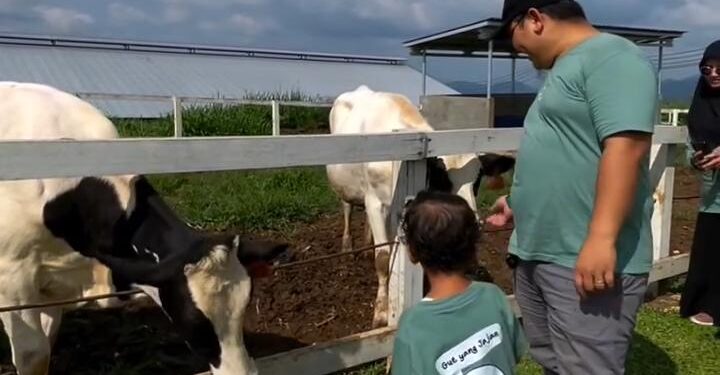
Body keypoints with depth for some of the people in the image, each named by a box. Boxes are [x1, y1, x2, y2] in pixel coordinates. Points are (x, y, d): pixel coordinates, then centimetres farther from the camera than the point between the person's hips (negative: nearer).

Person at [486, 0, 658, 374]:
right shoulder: (563, 69, 19)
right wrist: (518, 201, 33)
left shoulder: (611, 57, -12)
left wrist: (601, 238, -29)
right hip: (535, 254, 10)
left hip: (587, 260, -10)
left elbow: (625, 146, -23)